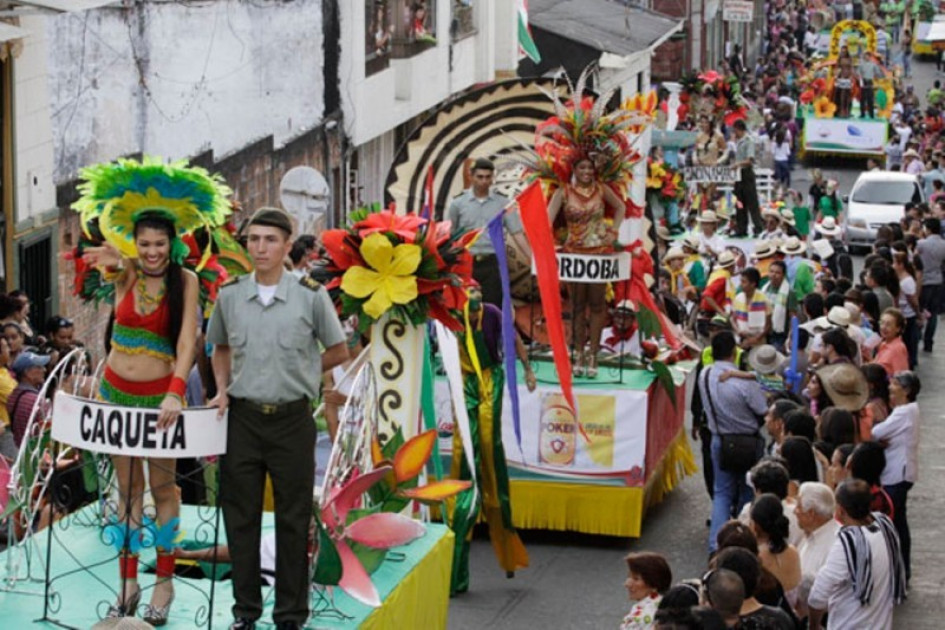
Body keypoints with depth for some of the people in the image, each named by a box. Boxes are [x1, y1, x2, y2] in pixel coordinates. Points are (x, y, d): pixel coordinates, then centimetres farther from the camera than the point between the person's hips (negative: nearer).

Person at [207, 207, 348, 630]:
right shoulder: (229, 296, 3)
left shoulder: (311, 296, -5)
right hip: (243, 417, 2)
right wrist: (222, 389, 4)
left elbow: (338, 352, 5)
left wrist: (296, 374, 1)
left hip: (292, 420, -2)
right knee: (240, 516, 7)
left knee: (293, 519, 5)